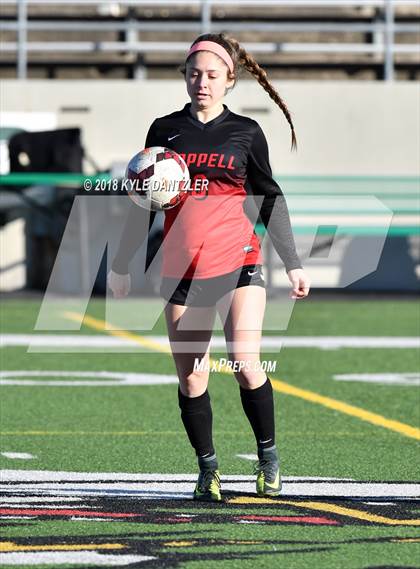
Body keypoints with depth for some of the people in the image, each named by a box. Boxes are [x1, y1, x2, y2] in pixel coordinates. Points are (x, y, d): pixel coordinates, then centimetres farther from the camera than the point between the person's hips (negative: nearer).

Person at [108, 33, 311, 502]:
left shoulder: (246, 132, 5)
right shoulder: (165, 130, 8)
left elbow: (270, 200, 10)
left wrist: (293, 265, 5)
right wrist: (121, 264, 14)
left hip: (239, 266, -2)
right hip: (181, 271, 2)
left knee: (246, 365, -15)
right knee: (190, 379, 1)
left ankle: (268, 455, 4)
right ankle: (207, 470, 15)